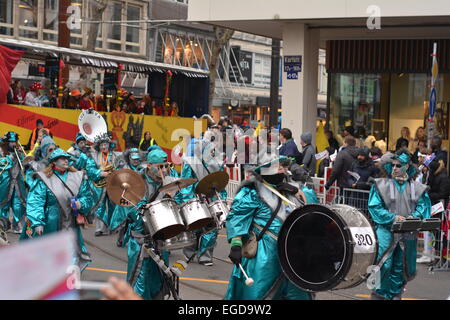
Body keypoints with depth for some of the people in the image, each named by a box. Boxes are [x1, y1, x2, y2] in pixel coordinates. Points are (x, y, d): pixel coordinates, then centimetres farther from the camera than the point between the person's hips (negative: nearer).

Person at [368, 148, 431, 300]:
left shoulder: (416, 187, 6)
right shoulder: (381, 184, -1)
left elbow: (423, 206, 5)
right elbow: (374, 207, -6)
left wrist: (415, 217, -16)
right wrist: (393, 217, -16)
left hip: (407, 235, 3)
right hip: (386, 232, -3)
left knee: (400, 267, 10)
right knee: (384, 265, -10)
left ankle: (395, 294, 23)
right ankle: (378, 294, 3)